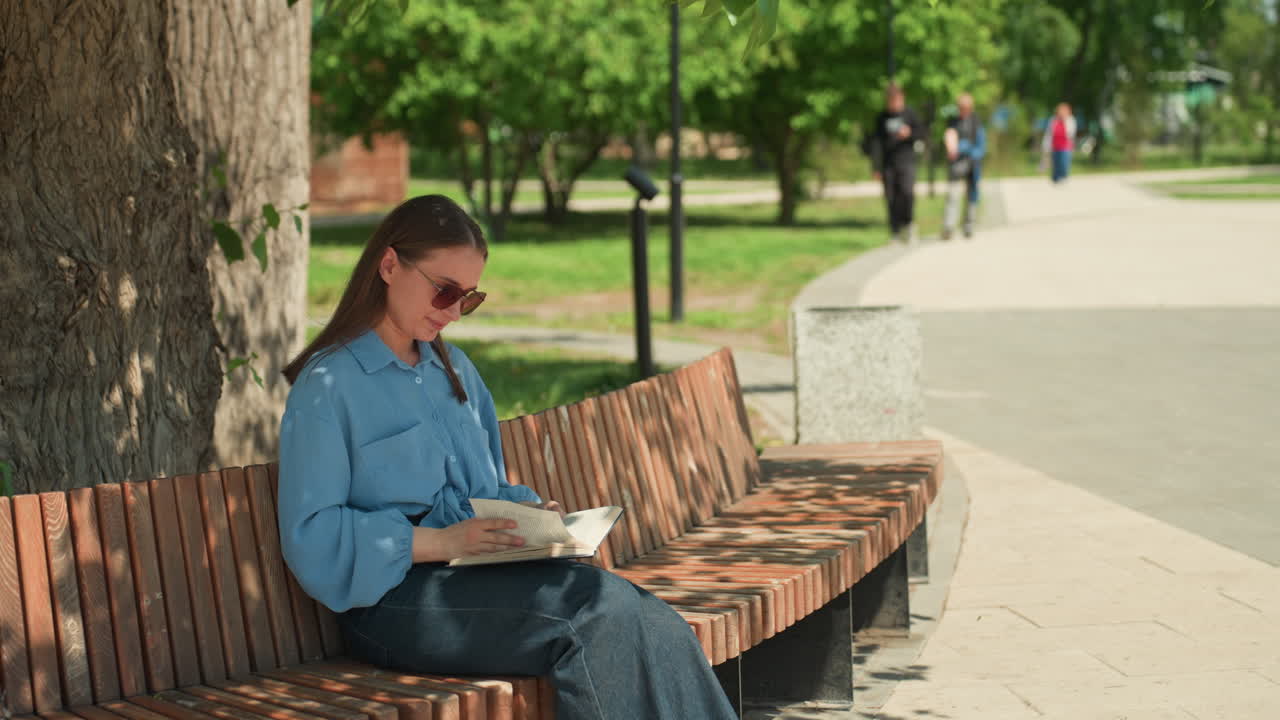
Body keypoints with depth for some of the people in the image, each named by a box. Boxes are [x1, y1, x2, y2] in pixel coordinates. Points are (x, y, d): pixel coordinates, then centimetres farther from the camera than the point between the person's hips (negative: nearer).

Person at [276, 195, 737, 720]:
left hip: (477, 574, 7)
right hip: (395, 599, -7)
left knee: (650, 624, -24)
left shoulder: (455, 370, 22)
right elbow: (311, 538, -10)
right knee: (596, 608, -31)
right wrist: (441, 542, -18)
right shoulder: (327, 386, -2)